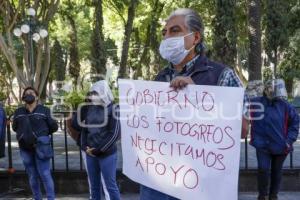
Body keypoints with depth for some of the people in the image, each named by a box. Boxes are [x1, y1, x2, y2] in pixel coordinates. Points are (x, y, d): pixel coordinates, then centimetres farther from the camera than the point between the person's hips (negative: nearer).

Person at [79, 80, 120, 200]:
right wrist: (84, 147, -1)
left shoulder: (112, 109, -6)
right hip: (90, 154, 5)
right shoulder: (89, 109, 8)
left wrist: (99, 149, -12)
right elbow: (84, 130, 14)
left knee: (109, 186, -1)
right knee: (94, 186, 13)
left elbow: (115, 133, -10)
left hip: (107, 154, -5)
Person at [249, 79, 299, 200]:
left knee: (276, 171, 13)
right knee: (263, 169, -8)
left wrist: (289, 139, -4)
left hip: (280, 145, 1)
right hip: (262, 145, -1)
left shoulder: (284, 105, -6)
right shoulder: (256, 103, -9)